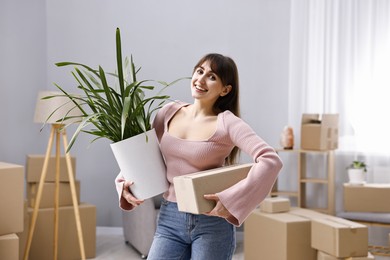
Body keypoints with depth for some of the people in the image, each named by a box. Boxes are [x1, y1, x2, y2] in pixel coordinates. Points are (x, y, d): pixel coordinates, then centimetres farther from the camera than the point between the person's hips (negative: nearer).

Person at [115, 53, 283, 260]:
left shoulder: (226, 122, -11)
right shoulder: (169, 112, 3)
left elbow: (271, 161, -22)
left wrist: (232, 200, -25)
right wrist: (125, 183, -1)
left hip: (211, 222, -4)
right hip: (169, 219, 4)